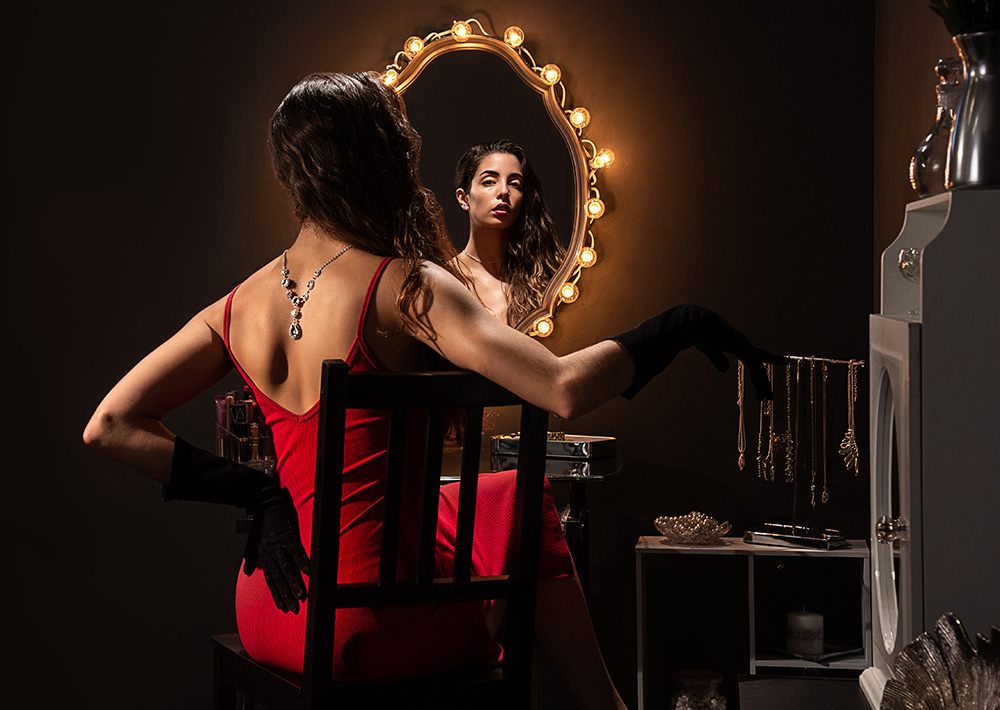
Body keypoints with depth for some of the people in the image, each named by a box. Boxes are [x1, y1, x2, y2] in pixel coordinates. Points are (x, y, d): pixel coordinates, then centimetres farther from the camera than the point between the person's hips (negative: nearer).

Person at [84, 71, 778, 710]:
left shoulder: (239, 307, 2)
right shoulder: (404, 288, -16)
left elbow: (110, 426, 2)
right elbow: (564, 389, -26)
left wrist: (259, 492, 2)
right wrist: (680, 324, -10)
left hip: (267, 616, 6)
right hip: (368, 628, -6)